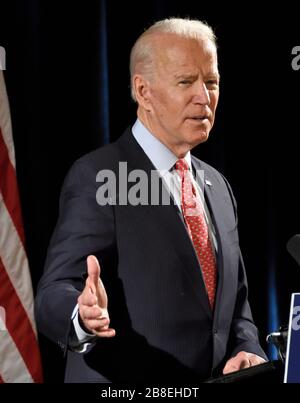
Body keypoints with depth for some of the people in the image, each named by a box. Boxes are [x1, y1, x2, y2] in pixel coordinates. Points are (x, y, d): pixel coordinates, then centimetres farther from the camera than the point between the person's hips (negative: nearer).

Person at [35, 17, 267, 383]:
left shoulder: (218, 187, 9)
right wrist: (85, 315, -40)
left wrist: (246, 352, -7)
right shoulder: (97, 177, -13)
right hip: (122, 383, -6)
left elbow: (235, 301, 13)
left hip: (218, 381, 7)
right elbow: (53, 297, -19)